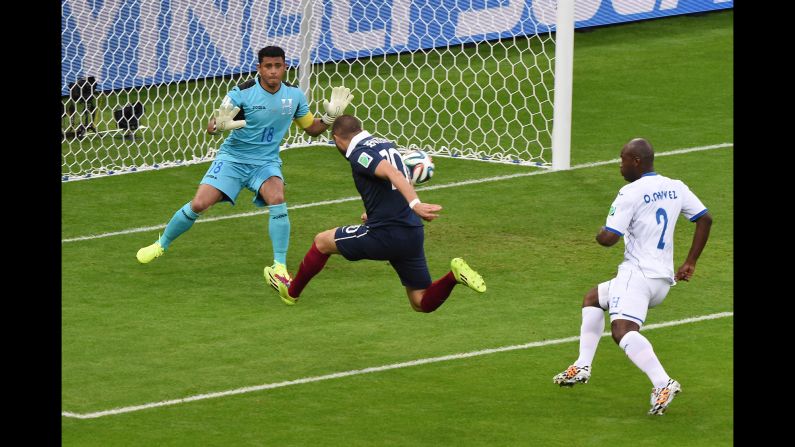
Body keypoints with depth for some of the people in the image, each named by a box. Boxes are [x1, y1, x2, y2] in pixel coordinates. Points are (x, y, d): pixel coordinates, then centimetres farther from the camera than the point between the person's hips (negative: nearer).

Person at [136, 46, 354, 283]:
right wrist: (219, 124, -42)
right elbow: (211, 127, -17)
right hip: (233, 157, -2)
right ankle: (161, 244, 15)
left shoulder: (294, 95, -3)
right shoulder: (243, 93, -16)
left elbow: (312, 128, 13)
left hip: (266, 162, 2)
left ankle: (280, 267, -23)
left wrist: (330, 116, -7)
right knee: (198, 204, -12)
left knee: (277, 199, -29)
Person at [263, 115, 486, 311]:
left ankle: (291, 291, 34)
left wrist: (415, 204, -40)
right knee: (422, 303, 11)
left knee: (322, 241, 17)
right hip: (413, 234, 7)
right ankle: (454, 275, -14)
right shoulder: (387, 145, 17)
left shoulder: (359, 153, -9)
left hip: (385, 236, -7)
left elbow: (393, 174, -26)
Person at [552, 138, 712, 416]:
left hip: (638, 273, -9)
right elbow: (705, 219, 14)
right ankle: (582, 368, 25)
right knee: (592, 299, 28)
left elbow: (608, 238, -16)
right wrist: (690, 263, 18)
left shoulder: (631, 194, -12)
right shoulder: (676, 188, 11)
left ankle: (663, 384, -45)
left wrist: (599, 234, 9)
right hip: (664, 279, 9)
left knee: (622, 330, -26)